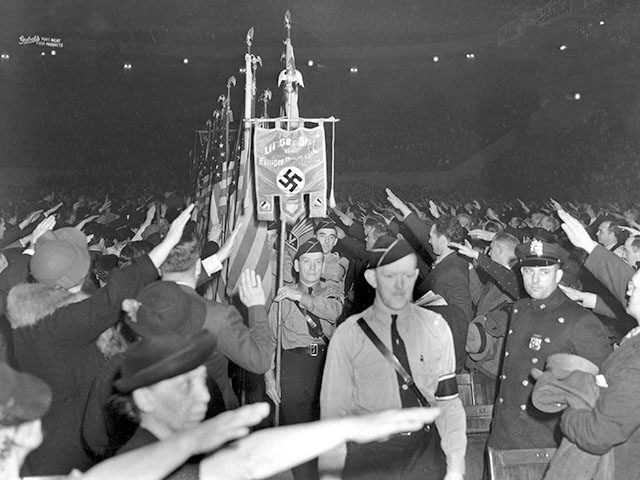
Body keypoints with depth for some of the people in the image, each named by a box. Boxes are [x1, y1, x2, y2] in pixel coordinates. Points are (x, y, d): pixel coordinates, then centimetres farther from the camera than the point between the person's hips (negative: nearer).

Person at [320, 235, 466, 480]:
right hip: (369, 458, -2)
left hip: (427, 451, 2)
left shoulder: (436, 327, 0)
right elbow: (334, 411, -7)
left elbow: (449, 401, 0)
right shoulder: (348, 336, -8)